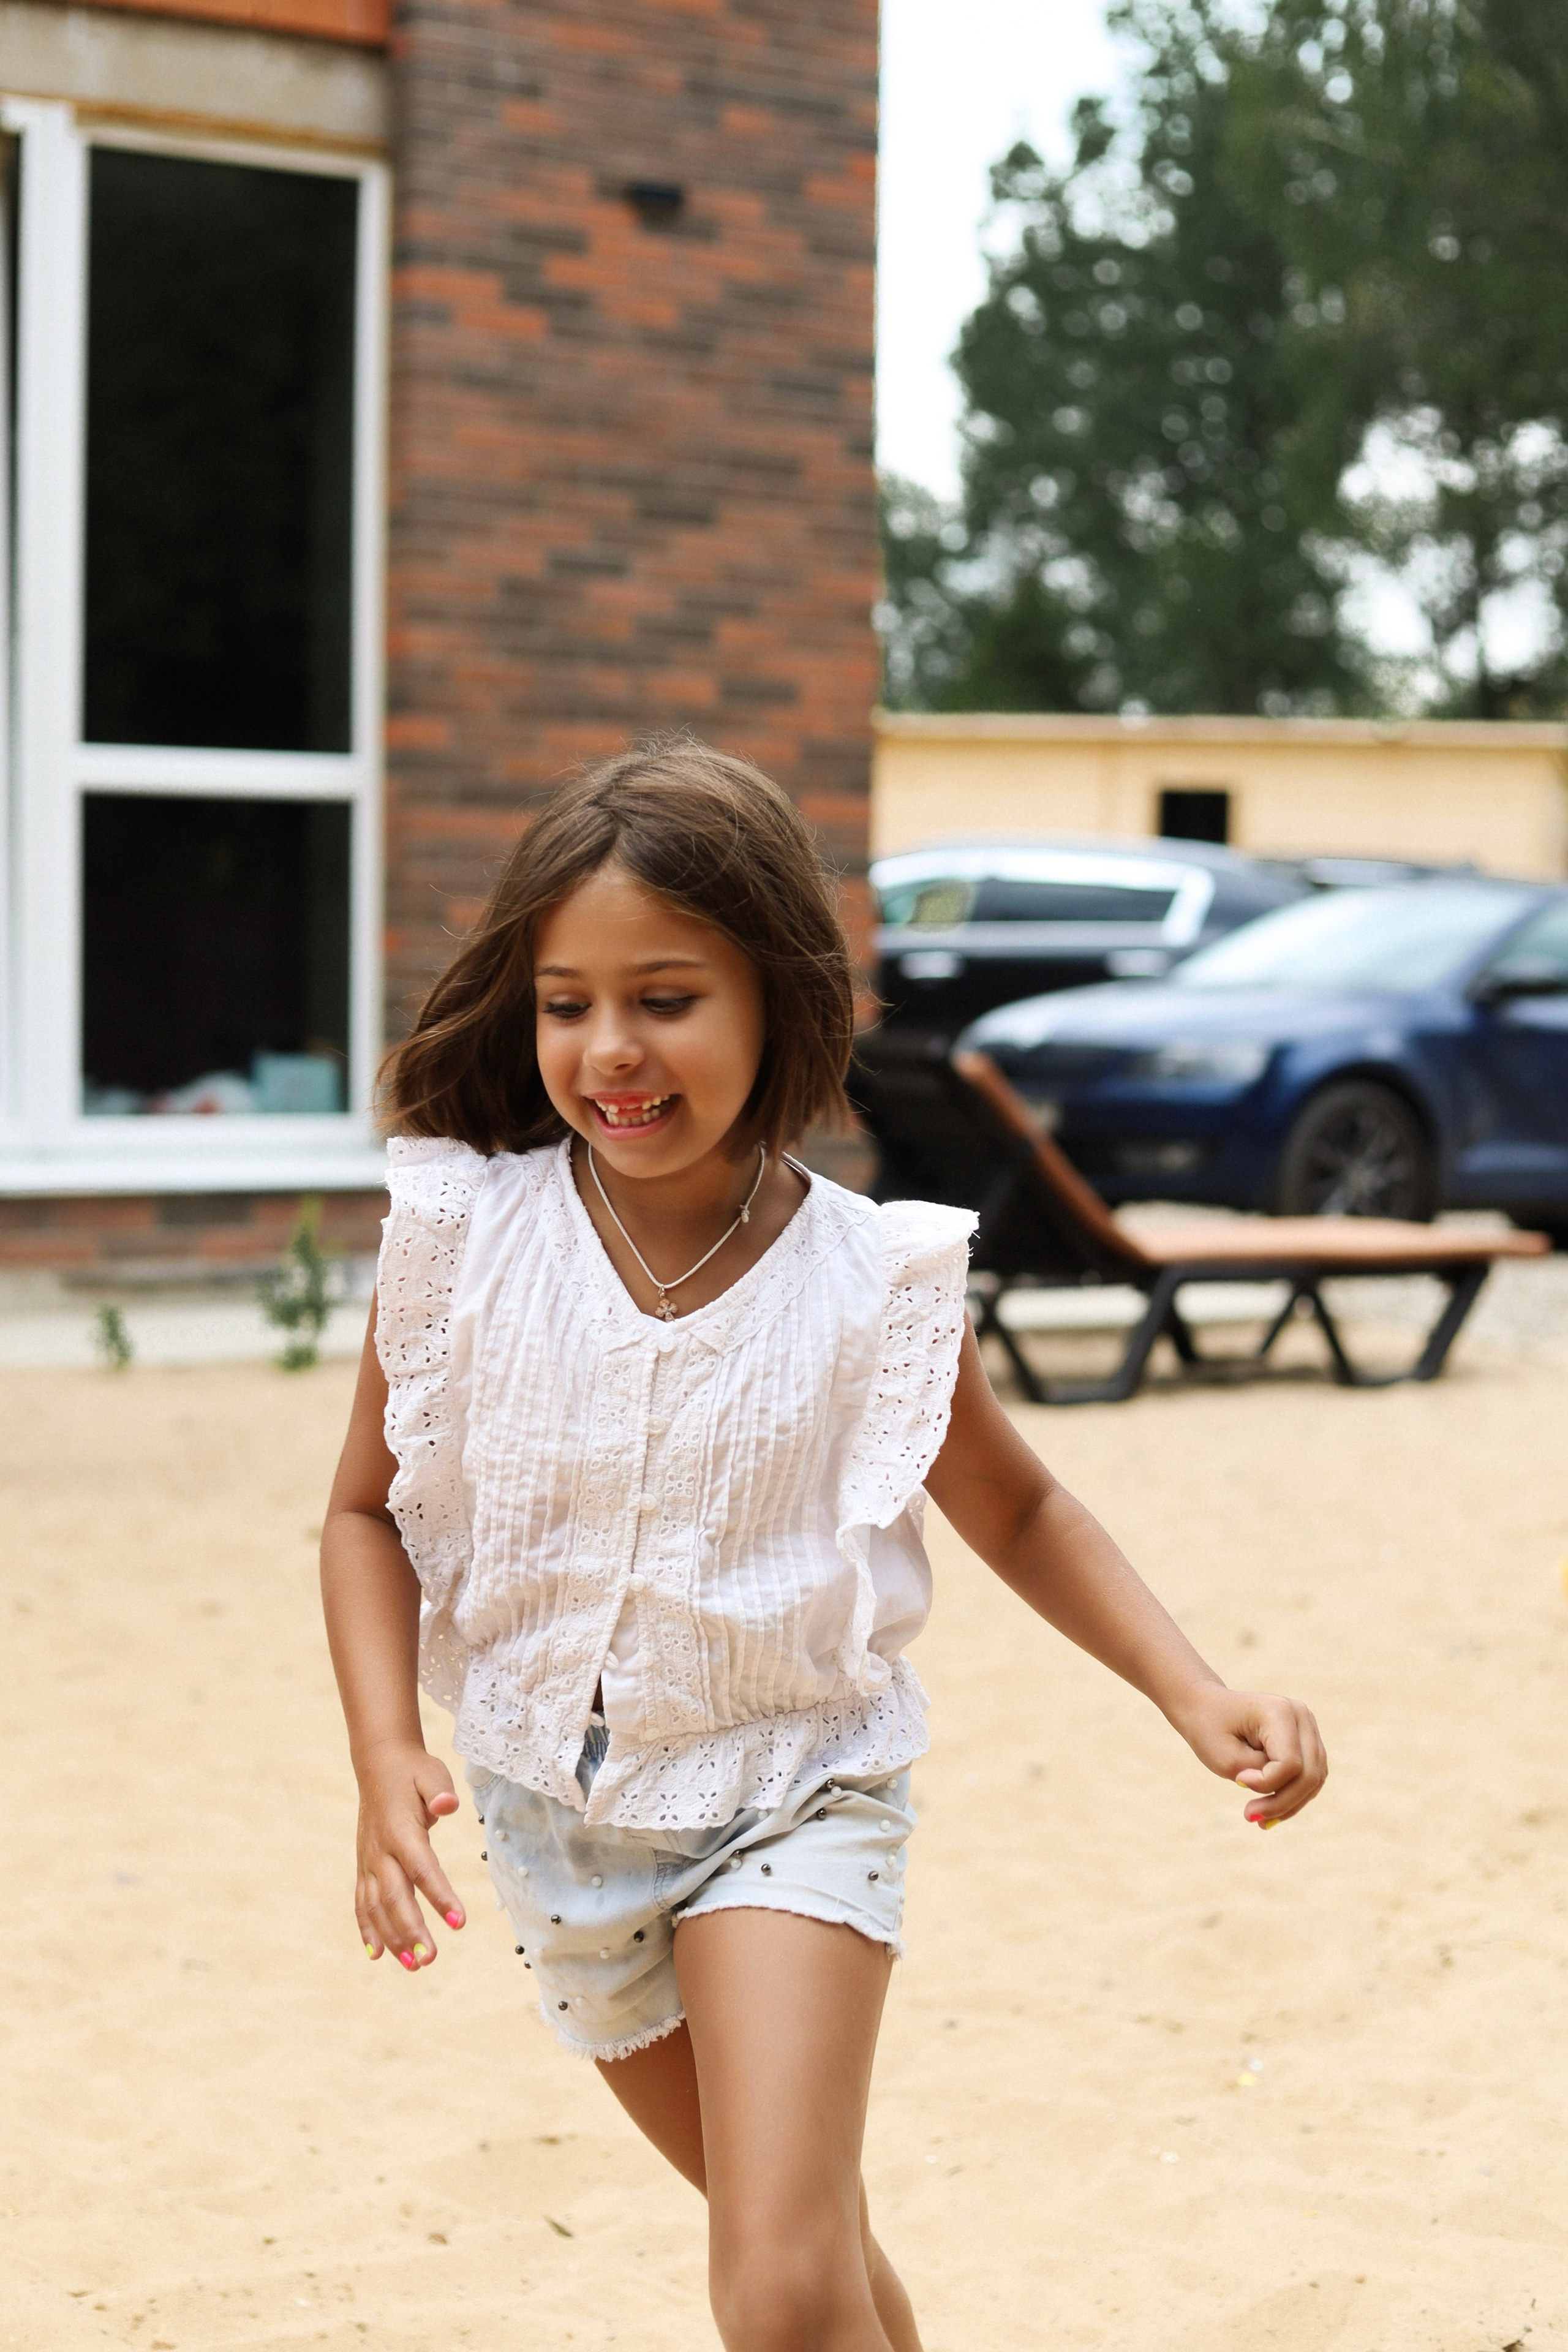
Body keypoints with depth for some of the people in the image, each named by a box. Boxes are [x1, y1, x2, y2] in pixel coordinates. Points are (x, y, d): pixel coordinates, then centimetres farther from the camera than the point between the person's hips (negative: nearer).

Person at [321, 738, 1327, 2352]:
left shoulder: (871, 1284, -15)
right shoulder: (461, 1238, -13)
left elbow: (1020, 1514, 1)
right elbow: (368, 1511, -1)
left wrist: (1196, 1698, -12)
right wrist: (384, 1756, -15)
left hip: (794, 1798, -3)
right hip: (556, 1816, 3)